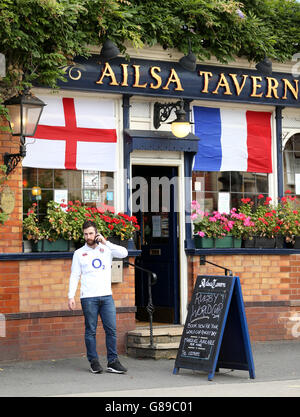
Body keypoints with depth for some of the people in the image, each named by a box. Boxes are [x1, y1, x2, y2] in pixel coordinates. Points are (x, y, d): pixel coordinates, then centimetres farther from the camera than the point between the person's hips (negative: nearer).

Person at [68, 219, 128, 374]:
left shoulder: (106, 249, 10)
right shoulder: (79, 253, 8)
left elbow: (124, 253, -6)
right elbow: (74, 276, 5)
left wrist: (106, 243, -9)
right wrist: (71, 296, -4)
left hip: (107, 296, 1)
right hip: (88, 298, -1)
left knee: (111, 329, -3)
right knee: (91, 331, 0)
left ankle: (112, 362, 1)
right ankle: (94, 362, 7)